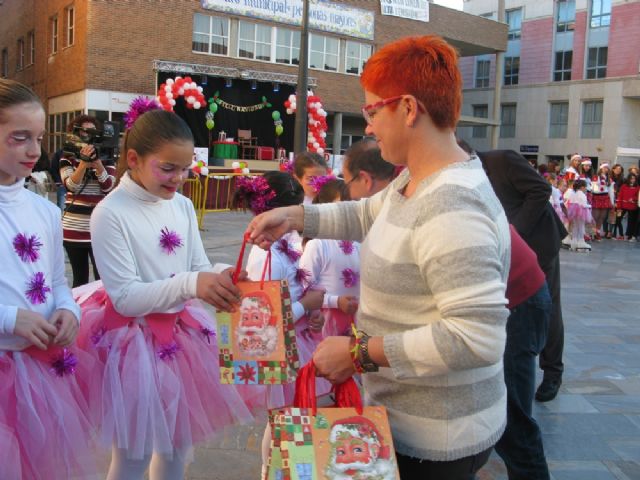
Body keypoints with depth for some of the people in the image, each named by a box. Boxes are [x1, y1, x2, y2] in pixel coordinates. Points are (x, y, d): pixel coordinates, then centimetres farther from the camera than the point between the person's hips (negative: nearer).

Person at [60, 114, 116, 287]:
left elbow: (109, 187, -7)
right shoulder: (67, 158, 4)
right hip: (74, 229, 1)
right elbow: (71, 186, -12)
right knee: (79, 279, 10)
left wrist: (97, 163, -19)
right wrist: (84, 163, -25)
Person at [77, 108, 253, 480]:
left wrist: (223, 275, -21)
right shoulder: (110, 213, -18)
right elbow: (125, 297, -21)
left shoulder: (183, 206, 0)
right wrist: (190, 284, -35)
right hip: (136, 340, -6)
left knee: (180, 445, 18)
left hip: (182, 333, 6)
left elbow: (200, 269, 3)